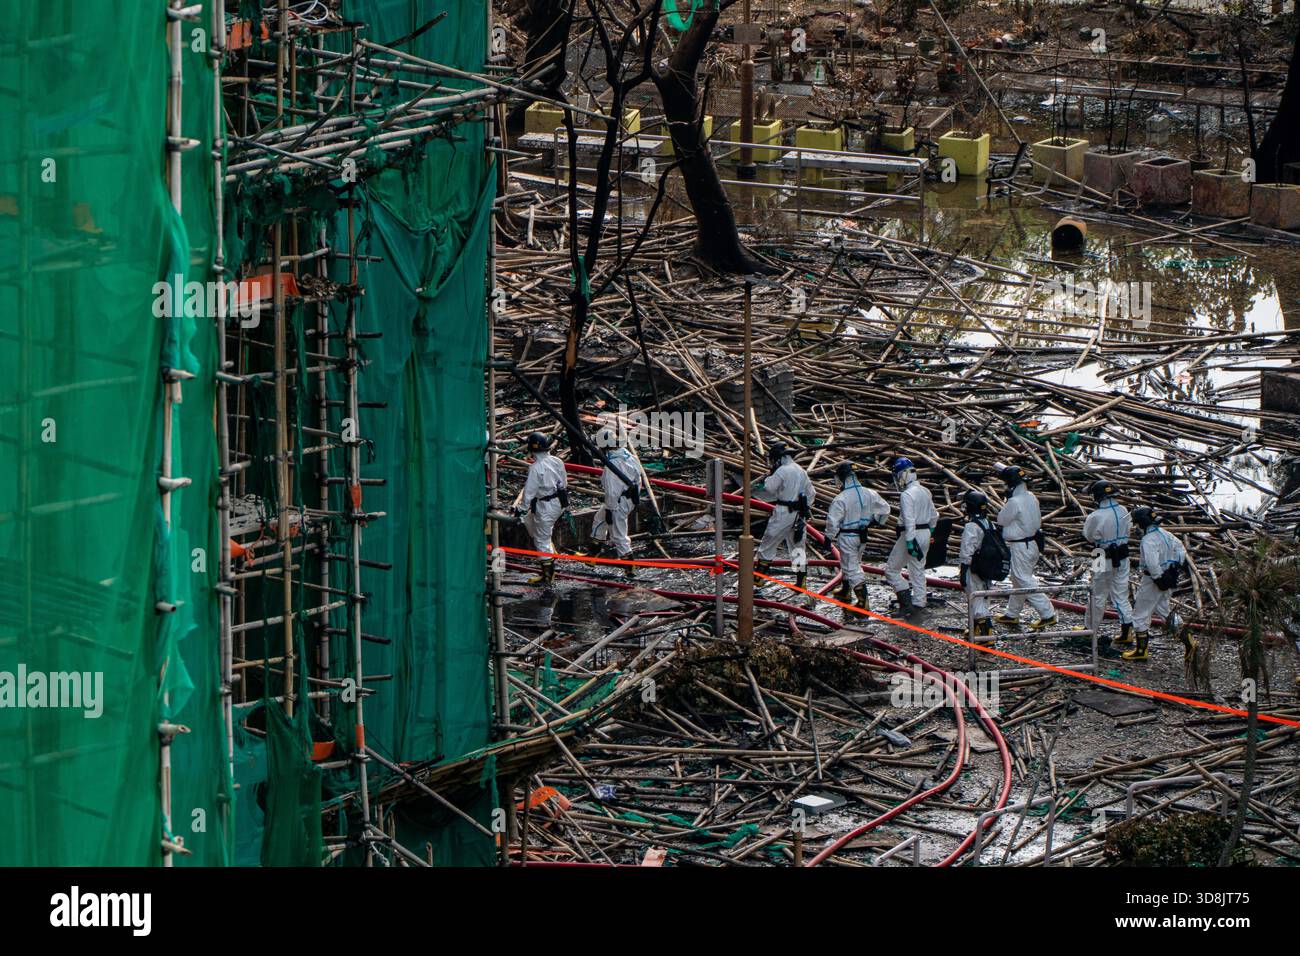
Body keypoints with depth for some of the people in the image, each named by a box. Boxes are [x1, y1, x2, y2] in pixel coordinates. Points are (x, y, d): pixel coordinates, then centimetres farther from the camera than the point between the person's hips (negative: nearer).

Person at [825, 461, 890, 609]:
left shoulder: (841, 498, -21)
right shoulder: (869, 494, -2)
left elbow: (832, 521, -20)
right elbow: (885, 508, 9)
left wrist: (830, 536, -6)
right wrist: (875, 521, 24)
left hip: (847, 536, -7)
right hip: (862, 535, 7)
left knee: (852, 568, -3)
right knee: (852, 563, 26)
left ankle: (863, 602, -9)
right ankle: (845, 592, 42)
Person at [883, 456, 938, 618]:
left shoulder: (907, 495, -18)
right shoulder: (925, 491, 10)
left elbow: (909, 520, -24)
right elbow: (934, 515, 18)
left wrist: (910, 542, -25)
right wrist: (929, 531, 26)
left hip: (911, 534, -8)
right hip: (925, 534, 8)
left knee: (891, 569, 1)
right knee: (918, 570, 16)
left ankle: (906, 603, -6)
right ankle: (918, 603, 18)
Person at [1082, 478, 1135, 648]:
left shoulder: (1096, 517, -21)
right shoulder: (1123, 511, -4)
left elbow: (1088, 537, -7)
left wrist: (1086, 521, 9)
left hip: (1104, 560, -4)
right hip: (1122, 558, 5)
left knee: (1098, 596, 10)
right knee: (1120, 595, 10)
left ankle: (1091, 629, 24)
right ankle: (1127, 630, 3)